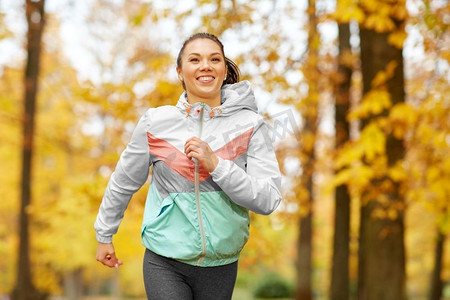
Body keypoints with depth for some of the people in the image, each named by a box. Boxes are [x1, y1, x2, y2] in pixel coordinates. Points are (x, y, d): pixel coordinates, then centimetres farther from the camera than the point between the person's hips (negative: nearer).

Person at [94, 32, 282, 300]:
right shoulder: (156, 122, -3)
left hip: (222, 265, 1)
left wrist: (216, 164, -21)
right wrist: (104, 235, 17)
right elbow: (123, 183, 10)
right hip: (165, 264, -1)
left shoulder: (250, 125, -5)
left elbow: (268, 200, -11)